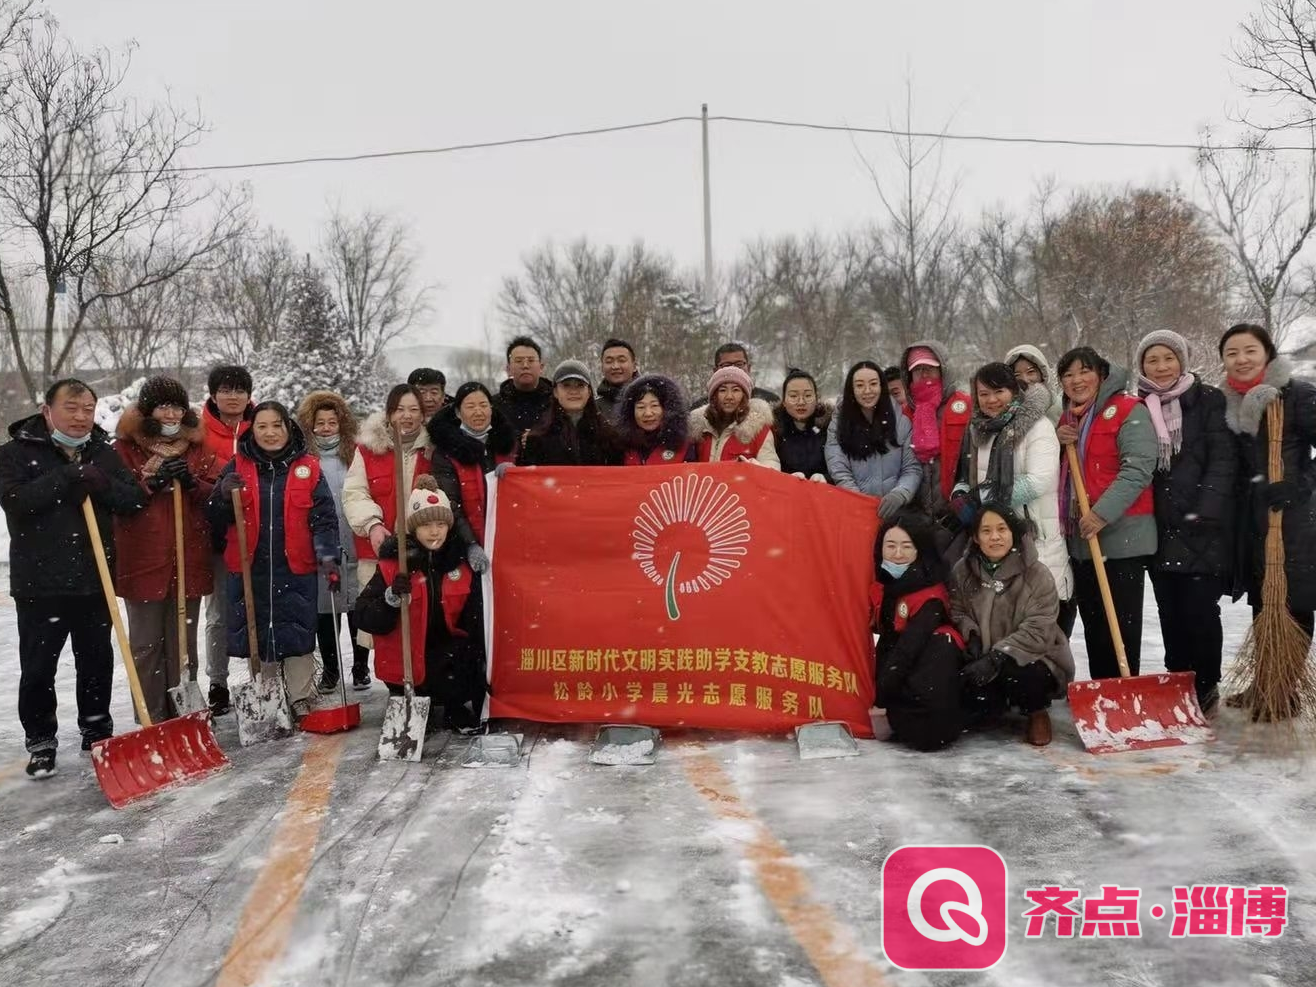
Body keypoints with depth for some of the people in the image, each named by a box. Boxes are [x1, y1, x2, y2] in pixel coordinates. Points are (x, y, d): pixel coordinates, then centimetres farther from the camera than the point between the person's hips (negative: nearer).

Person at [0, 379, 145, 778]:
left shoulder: (103, 453, 8)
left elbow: (135, 500, 0)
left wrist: (100, 484, -17)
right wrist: (67, 477, -22)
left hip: (95, 580, 3)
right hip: (40, 583, -3)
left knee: (97, 661, 13)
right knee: (38, 667, 4)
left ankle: (97, 731, 29)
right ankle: (41, 741, 19)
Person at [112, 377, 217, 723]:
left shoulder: (197, 446, 10)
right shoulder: (125, 447, 1)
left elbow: (215, 497, 6)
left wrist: (191, 482, -12)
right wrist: (151, 483, -18)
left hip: (189, 561, 3)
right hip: (143, 561, -3)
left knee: (183, 644, 10)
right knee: (146, 645, 3)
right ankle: (151, 721, 11)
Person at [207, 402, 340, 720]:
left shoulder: (308, 467, 1)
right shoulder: (238, 467, 5)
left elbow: (324, 518, -2)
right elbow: (217, 521, 4)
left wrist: (328, 555, -14)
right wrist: (224, 496, -16)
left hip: (296, 568, -2)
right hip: (249, 568, 2)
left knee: (297, 633, 3)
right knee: (255, 633, 8)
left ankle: (301, 701, 15)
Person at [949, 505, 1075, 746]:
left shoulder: (1037, 573, -14)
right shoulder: (962, 571, -2)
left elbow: (1038, 630, -20)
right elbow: (957, 611, 4)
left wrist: (998, 657, -29)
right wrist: (971, 635, -18)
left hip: (1033, 659, -3)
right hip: (983, 661, 3)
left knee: (1017, 675, -37)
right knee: (975, 703, -24)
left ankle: (1036, 712, 2)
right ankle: (1005, 703, 18)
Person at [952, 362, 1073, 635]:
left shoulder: (1037, 425, -6)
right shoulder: (977, 431, 16)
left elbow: (1039, 480, -17)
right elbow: (966, 476, 22)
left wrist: (981, 499, -16)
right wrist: (961, 497, -2)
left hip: (1036, 536, -6)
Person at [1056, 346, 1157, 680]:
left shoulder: (1128, 411, -7)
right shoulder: (1068, 418, 16)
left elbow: (1138, 468, -18)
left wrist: (1103, 512, -25)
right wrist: (1057, 442, 1)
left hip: (1121, 537, -8)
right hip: (1079, 540, 8)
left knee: (1120, 627, -4)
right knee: (1094, 627, 13)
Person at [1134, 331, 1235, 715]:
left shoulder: (1208, 400, -1)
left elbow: (1223, 460, -8)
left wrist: (1204, 511, -16)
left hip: (1203, 528, -3)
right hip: (1159, 528, 4)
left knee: (1200, 609, -3)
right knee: (1170, 612, 9)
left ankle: (1205, 689, 11)